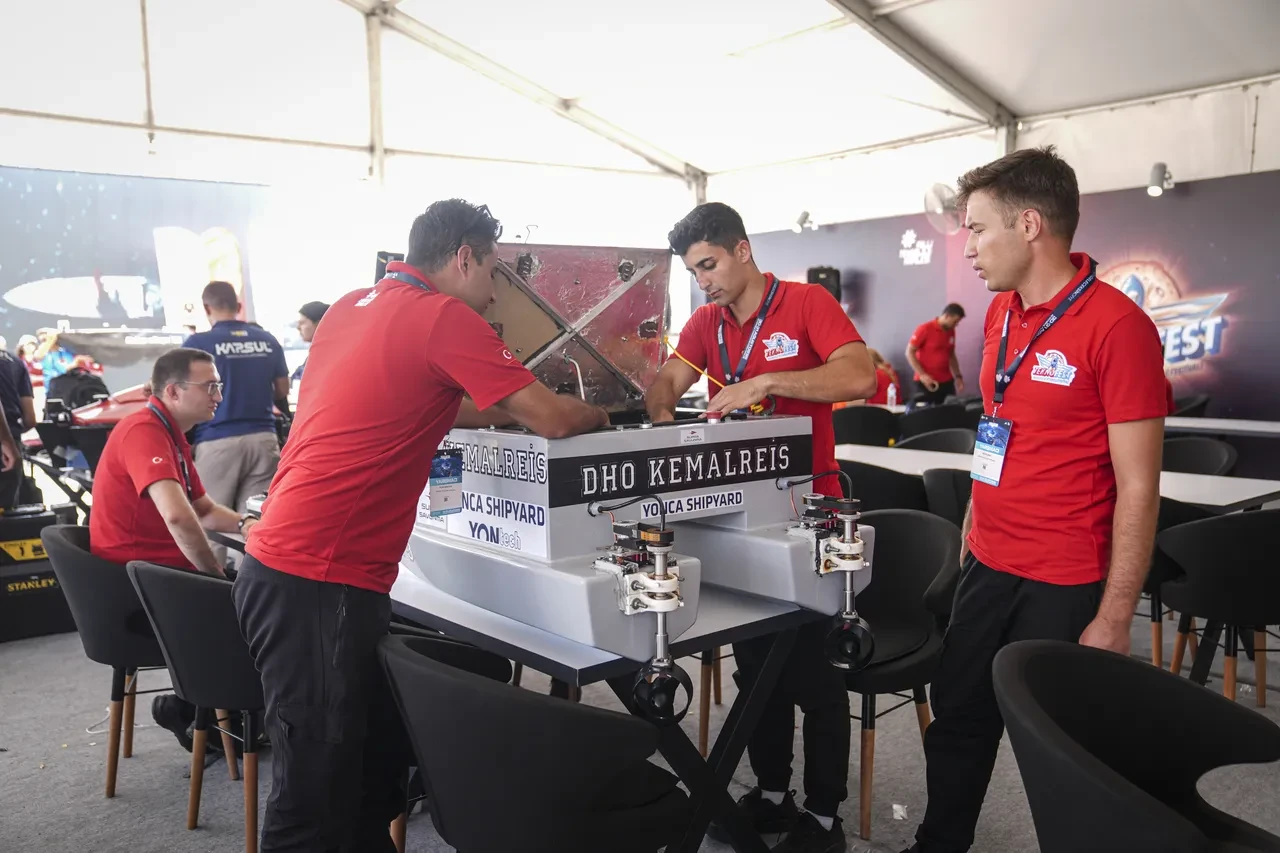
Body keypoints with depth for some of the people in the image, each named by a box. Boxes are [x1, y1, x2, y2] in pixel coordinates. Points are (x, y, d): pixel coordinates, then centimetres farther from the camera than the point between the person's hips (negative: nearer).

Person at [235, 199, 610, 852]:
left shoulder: (353, 305, 15)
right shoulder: (445, 316, -11)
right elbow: (551, 421, -10)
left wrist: (504, 411, 22)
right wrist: (596, 416, 11)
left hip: (286, 564, 9)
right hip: (319, 583, -9)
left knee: (377, 757, 17)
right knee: (319, 788, 1)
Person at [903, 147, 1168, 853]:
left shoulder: (1116, 325, -16)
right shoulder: (1001, 313, 7)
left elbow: (1138, 486, -16)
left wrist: (1113, 618, -16)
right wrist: (972, 527, 14)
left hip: (1064, 587, -7)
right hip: (986, 566, 7)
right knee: (956, 721, 16)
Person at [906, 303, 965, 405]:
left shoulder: (951, 331, 11)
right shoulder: (925, 329, -8)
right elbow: (909, 352, -9)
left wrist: (958, 376, 12)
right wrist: (922, 375, -17)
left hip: (947, 382, 6)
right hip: (926, 382, -6)